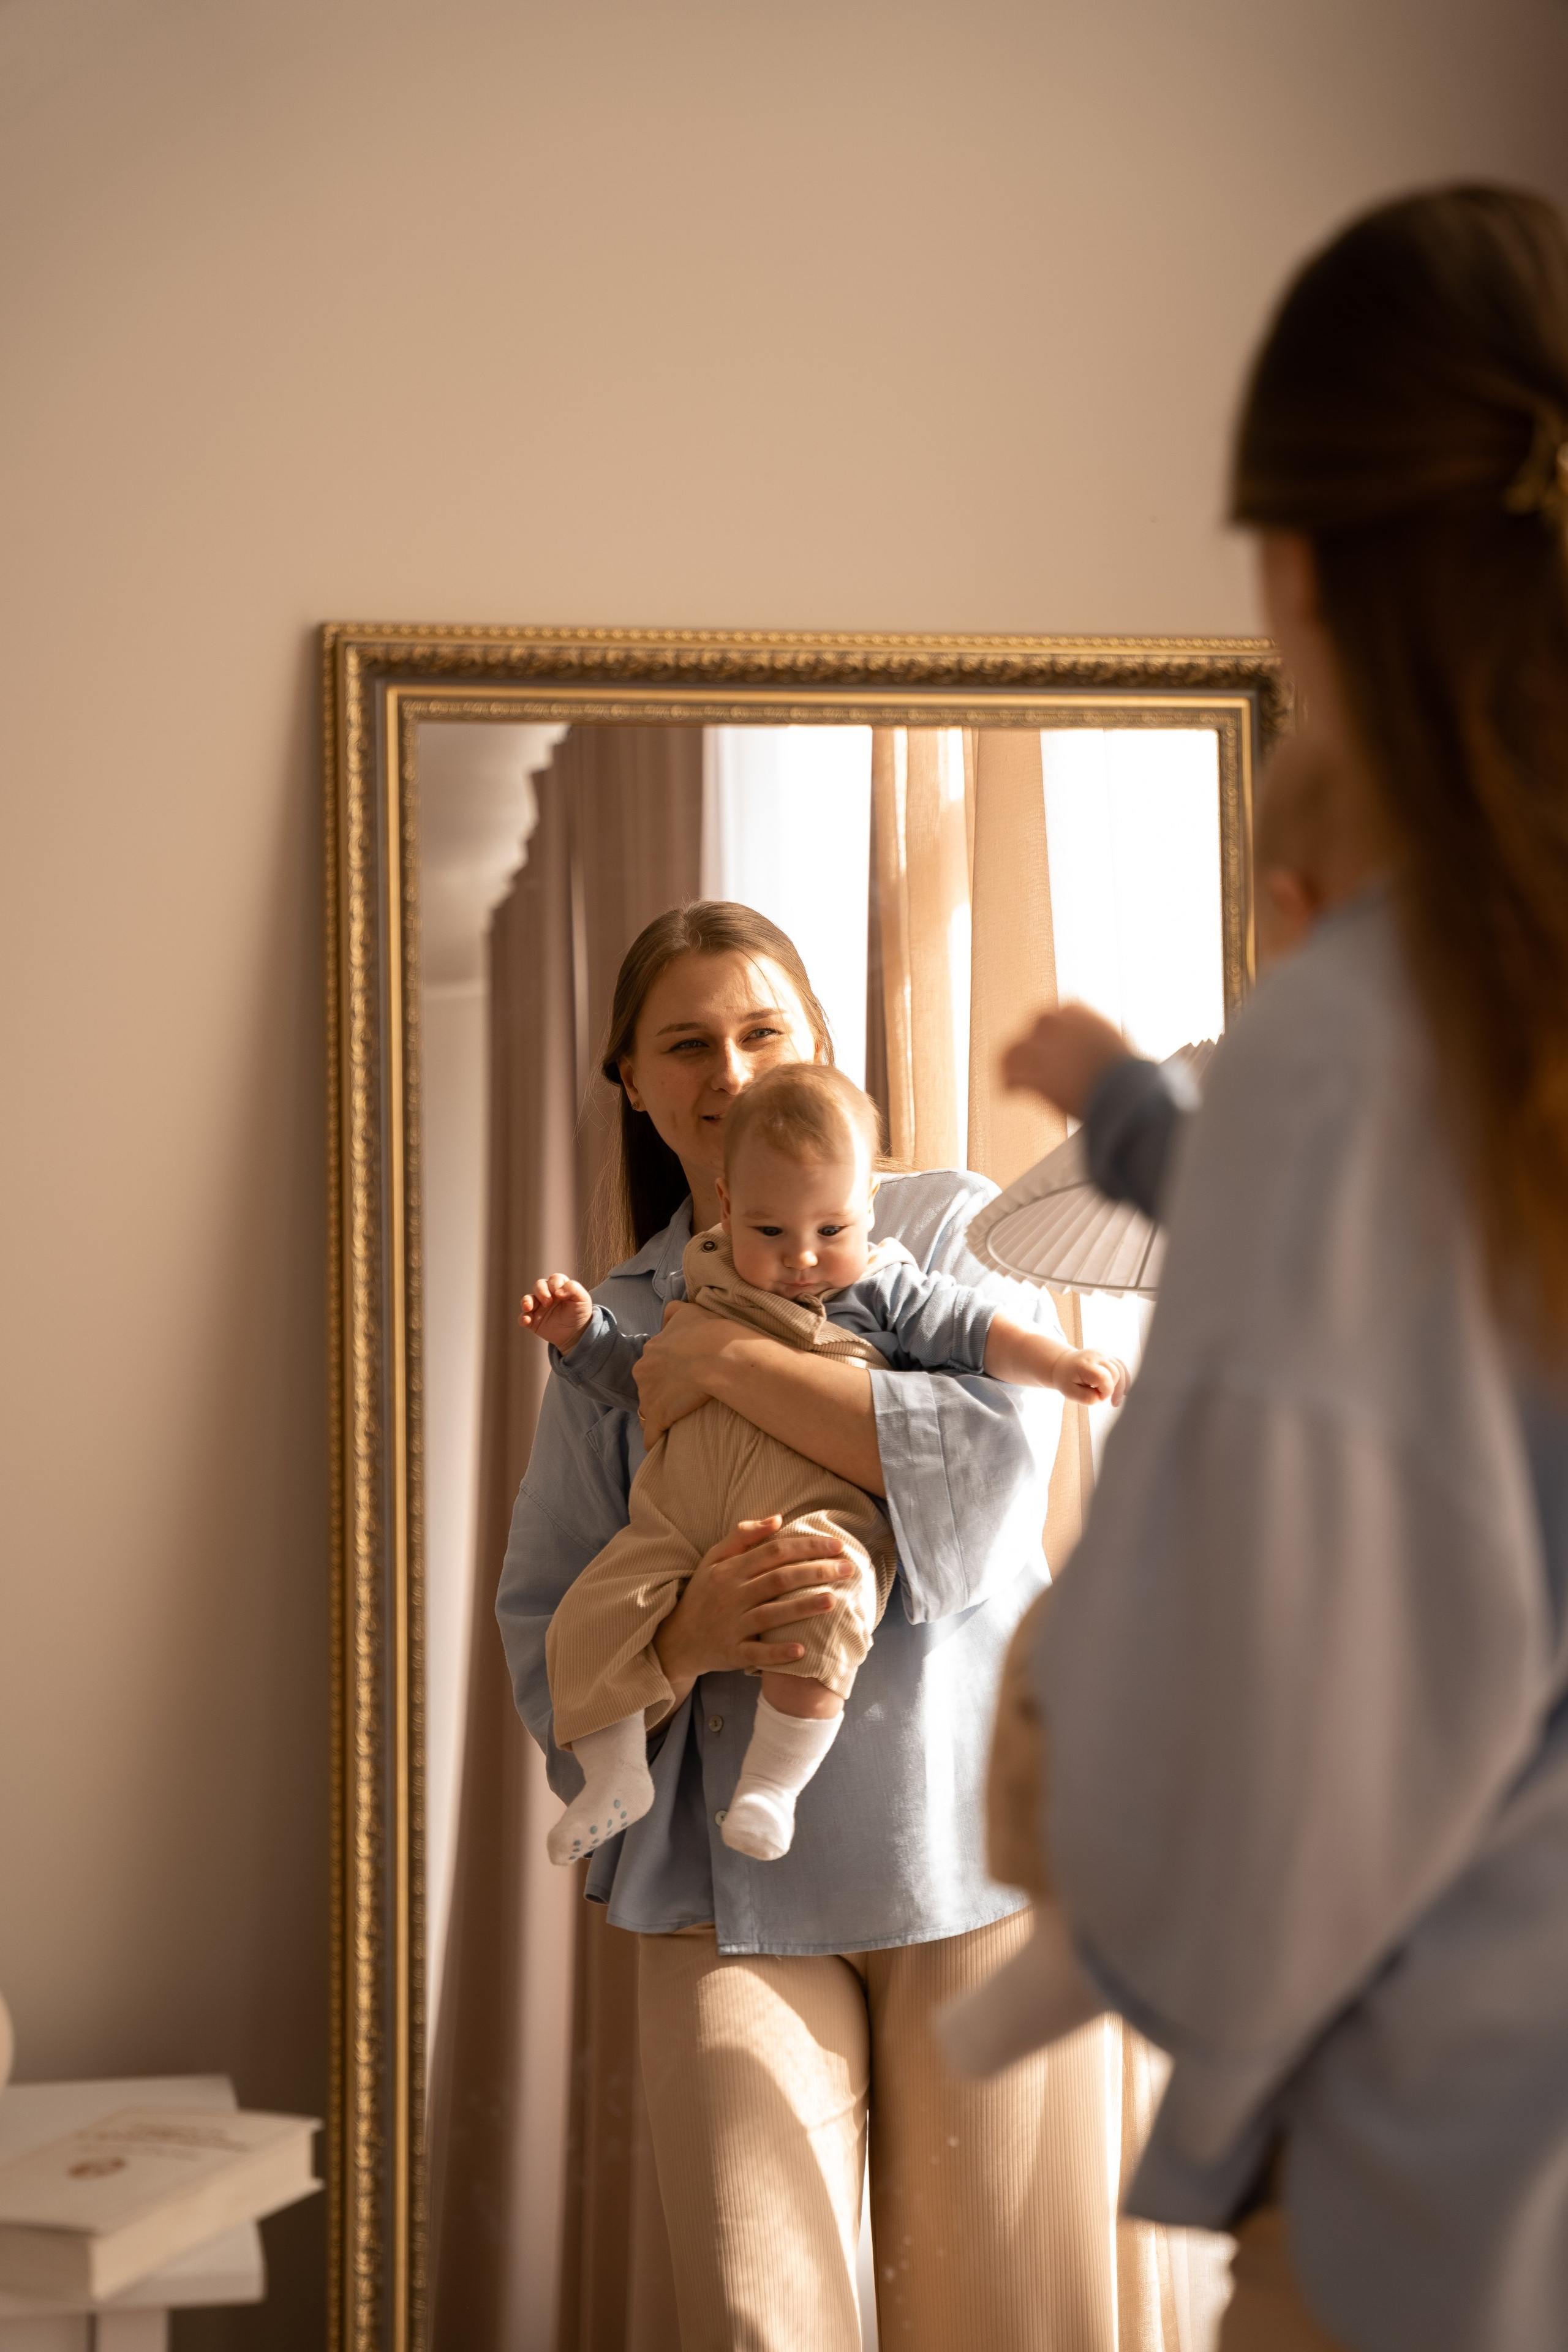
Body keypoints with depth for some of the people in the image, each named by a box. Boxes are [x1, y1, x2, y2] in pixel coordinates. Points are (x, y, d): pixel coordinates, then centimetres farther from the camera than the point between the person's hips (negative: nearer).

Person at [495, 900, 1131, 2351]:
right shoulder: (614, 1326, 11)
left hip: (971, 1841, -1)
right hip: (734, 1883, 1)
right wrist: (683, 1640, -15)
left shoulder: (949, 1228, 5)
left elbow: (994, 1458, -13)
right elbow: (544, 1630, 6)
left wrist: (731, 1360, -12)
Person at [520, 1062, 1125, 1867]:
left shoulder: (882, 1289, 13)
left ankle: (773, 1782, -27)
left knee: (821, 1607, -35)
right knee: (592, 1613, -12)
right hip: (675, 1520, 4)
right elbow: (638, 1379, 32)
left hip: (812, 1506, -4)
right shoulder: (709, 1288, 23)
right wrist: (581, 1333, 17)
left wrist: (1060, 1362, -6)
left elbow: (976, 1331, 7)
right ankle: (614, 1775, 1)